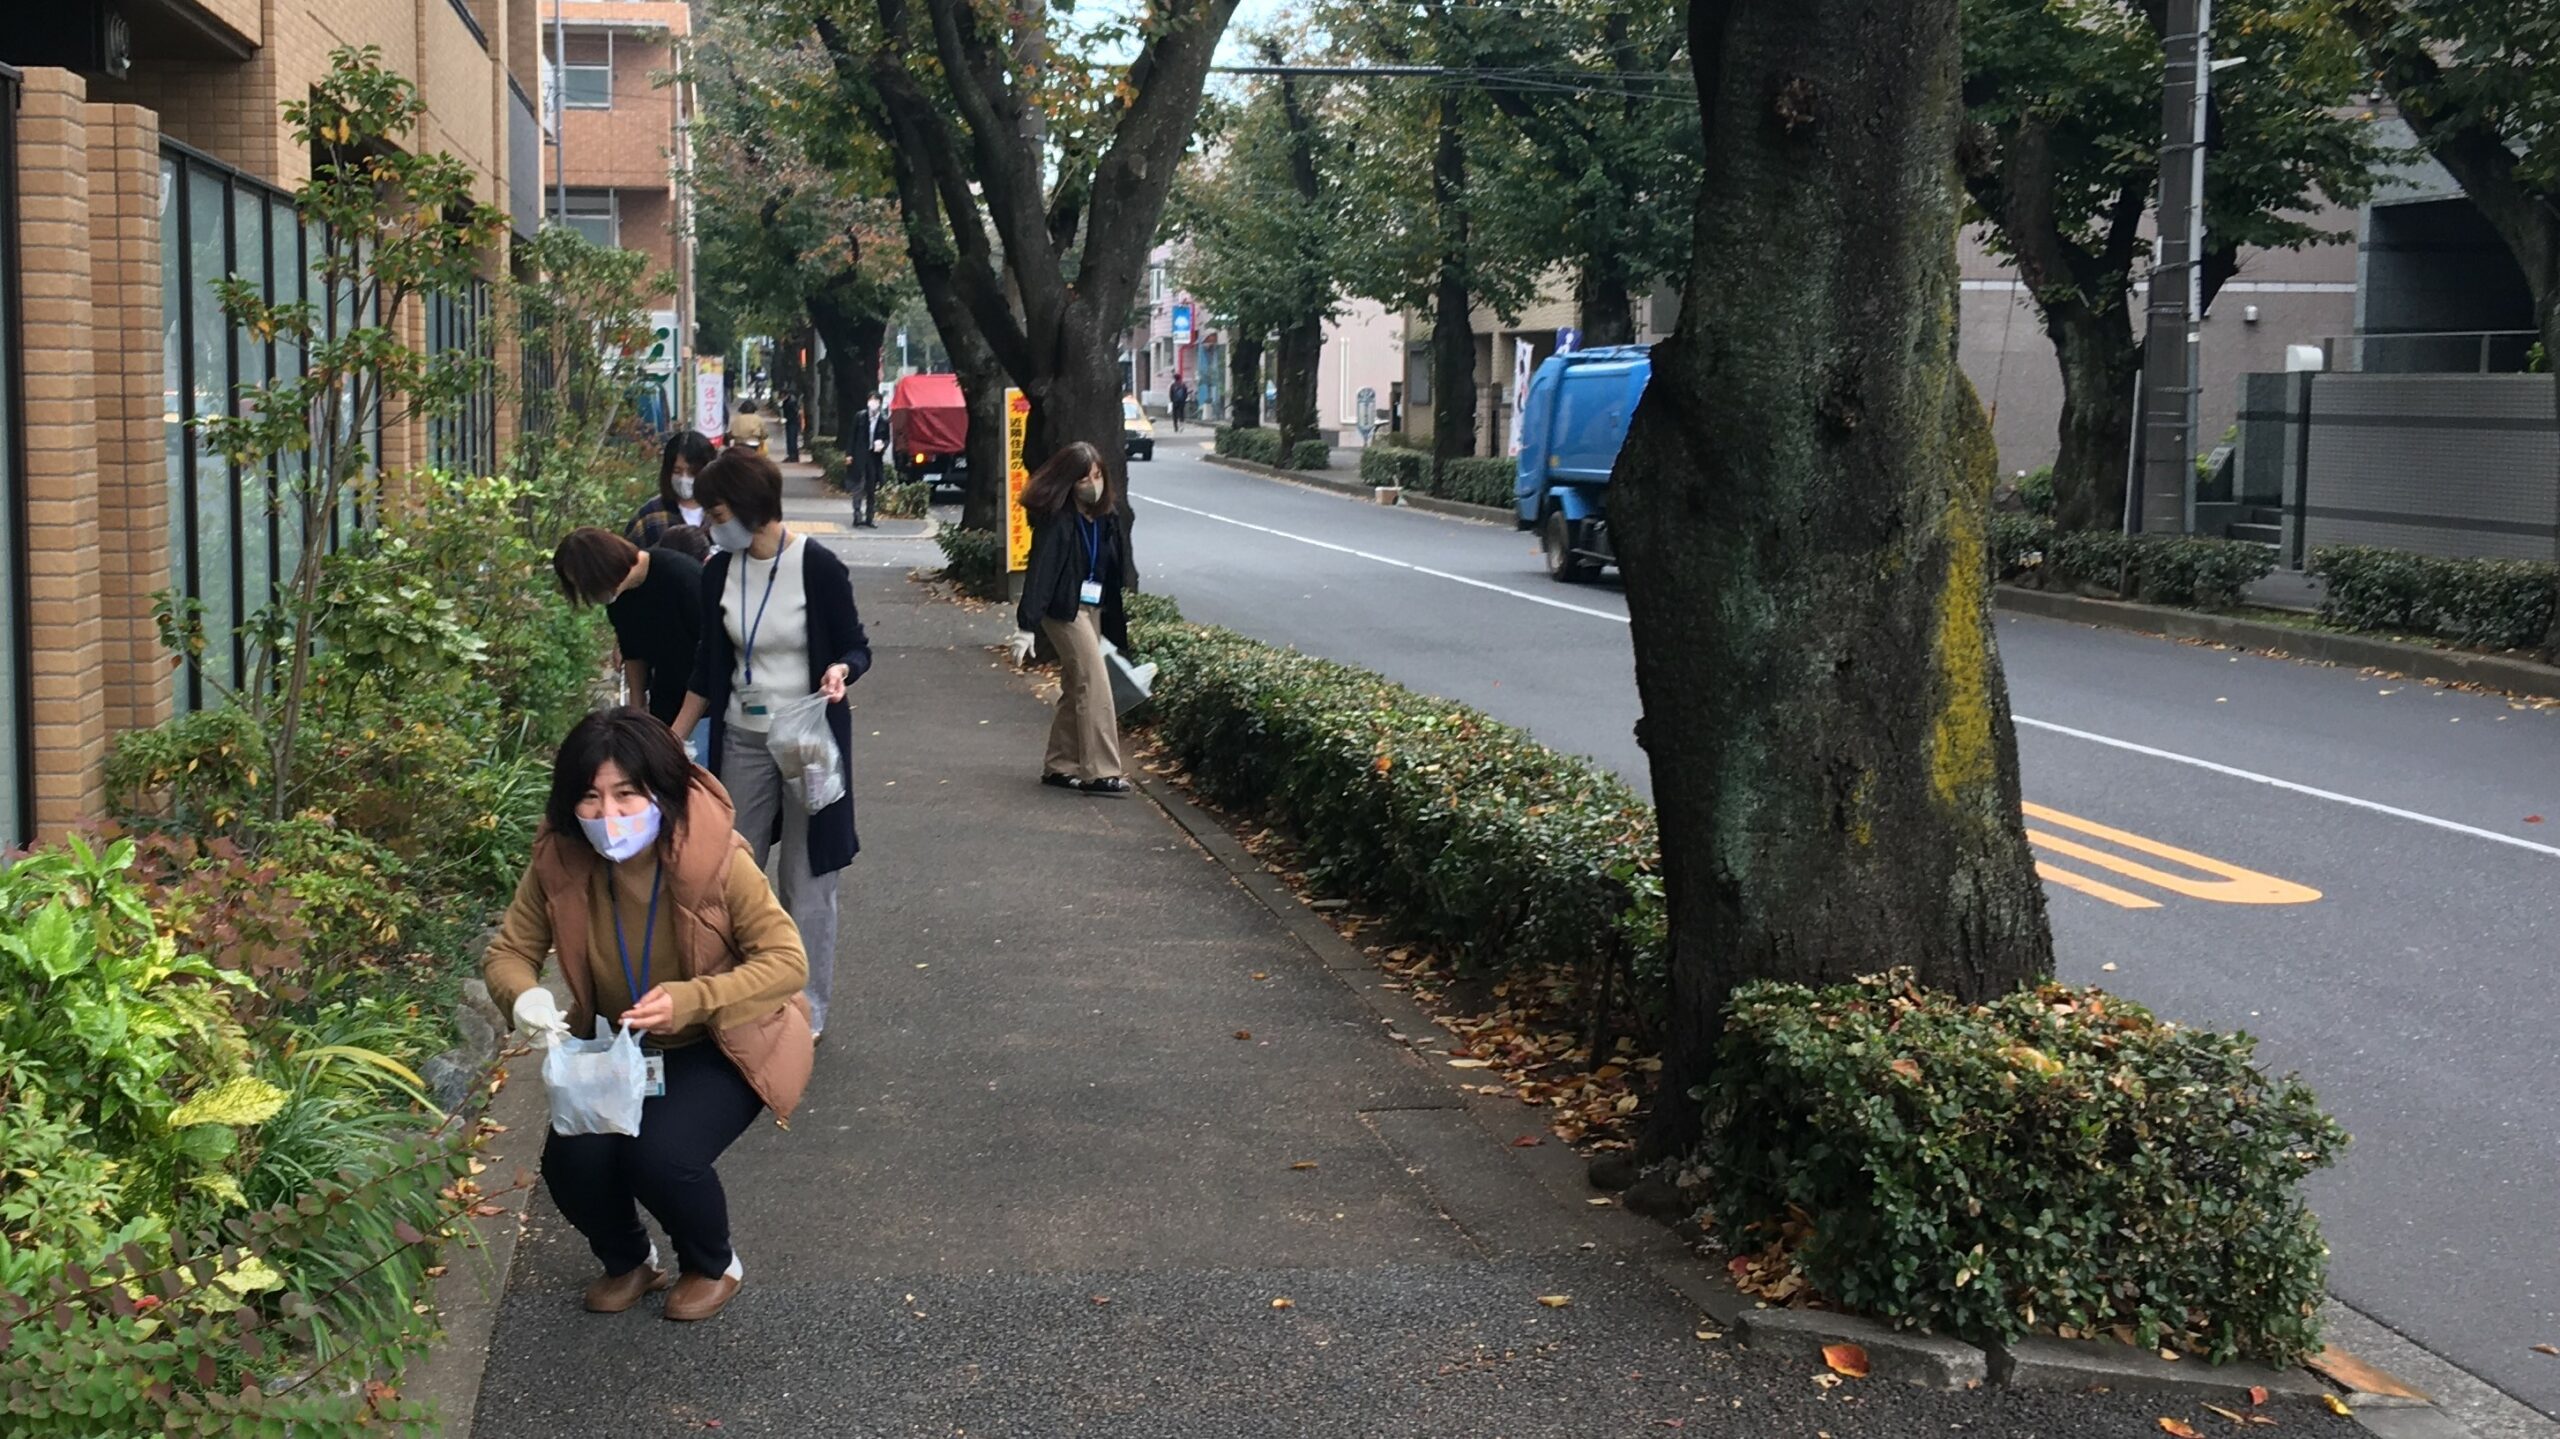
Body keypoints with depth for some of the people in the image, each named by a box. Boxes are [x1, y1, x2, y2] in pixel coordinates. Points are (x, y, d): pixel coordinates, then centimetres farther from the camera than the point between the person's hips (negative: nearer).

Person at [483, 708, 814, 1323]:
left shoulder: (716, 857, -27)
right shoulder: (559, 861, -16)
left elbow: (787, 961, -25)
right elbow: (509, 950, -6)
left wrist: (690, 1000, -40)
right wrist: (523, 996, -30)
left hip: (724, 1044, -4)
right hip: (618, 1047, 4)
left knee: (662, 1156, -26)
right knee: (572, 1161, -18)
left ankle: (713, 1266, 9)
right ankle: (629, 1261, 17)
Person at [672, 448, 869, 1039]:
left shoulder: (818, 566, -14)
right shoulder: (719, 571, 2)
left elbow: (856, 647, -6)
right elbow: (709, 668, 10)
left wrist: (839, 671, -28)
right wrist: (671, 741, 11)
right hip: (742, 740, 5)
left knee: (807, 878, 3)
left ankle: (808, 1009, 13)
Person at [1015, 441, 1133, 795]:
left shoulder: (1109, 519, 6)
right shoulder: (1057, 520, -15)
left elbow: (1118, 572, 11)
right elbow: (1041, 569, -21)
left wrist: (1119, 621, 12)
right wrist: (1027, 621, -27)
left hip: (1094, 608, 8)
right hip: (1065, 609, -8)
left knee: (1077, 688, 12)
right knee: (1095, 683, -12)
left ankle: (1059, 766, 22)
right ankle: (1100, 771, -11)